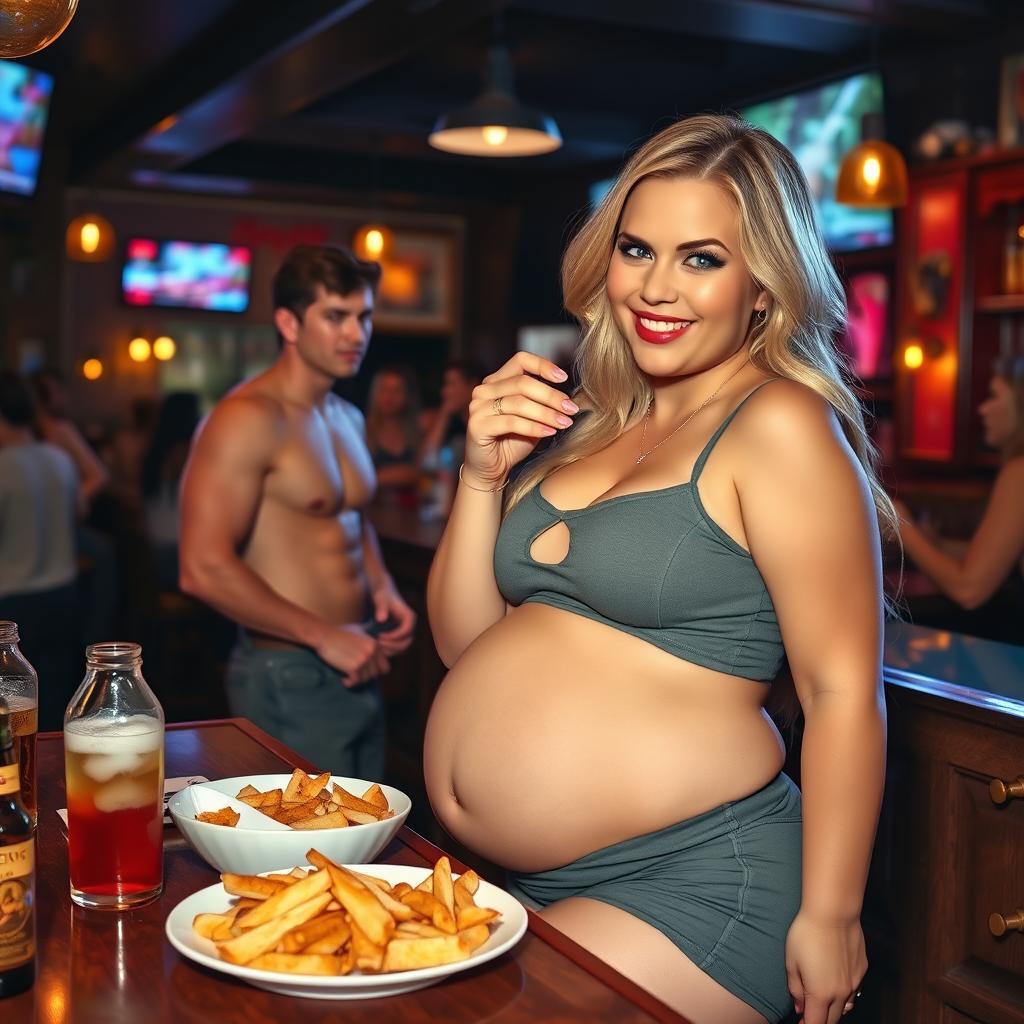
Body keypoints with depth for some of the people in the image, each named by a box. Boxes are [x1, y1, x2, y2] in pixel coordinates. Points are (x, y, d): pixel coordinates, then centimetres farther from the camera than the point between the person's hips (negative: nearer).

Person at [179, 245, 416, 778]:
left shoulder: (349, 418, 12)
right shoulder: (247, 419, -16)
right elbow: (204, 569, -24)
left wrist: (383, 586, 8)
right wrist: (324, 635, -19)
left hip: (355, 668, 9)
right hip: (290, 678, -8)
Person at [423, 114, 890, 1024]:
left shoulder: (779, 427, -12)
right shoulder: (587, 426, 9)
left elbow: (842, 691, -14)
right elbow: (463, 644, 9)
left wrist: (829, 917, -14)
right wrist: (483, 476, -4)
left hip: (687, 886, -7)